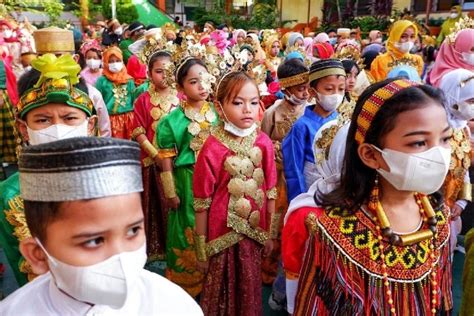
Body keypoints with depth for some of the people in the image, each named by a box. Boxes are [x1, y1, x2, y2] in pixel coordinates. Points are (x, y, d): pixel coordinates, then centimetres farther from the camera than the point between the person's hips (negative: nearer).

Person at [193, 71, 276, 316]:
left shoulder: (264, 143, -6)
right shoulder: (212, 148, -16)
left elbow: (270, 191, 1)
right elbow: (202, 202, -10)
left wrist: (271, 233, 5)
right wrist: (202, 248, -4)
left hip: (254, 231, 3)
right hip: (222, 233, -2)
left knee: (250, 287, 20)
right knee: (222, 288, 16)